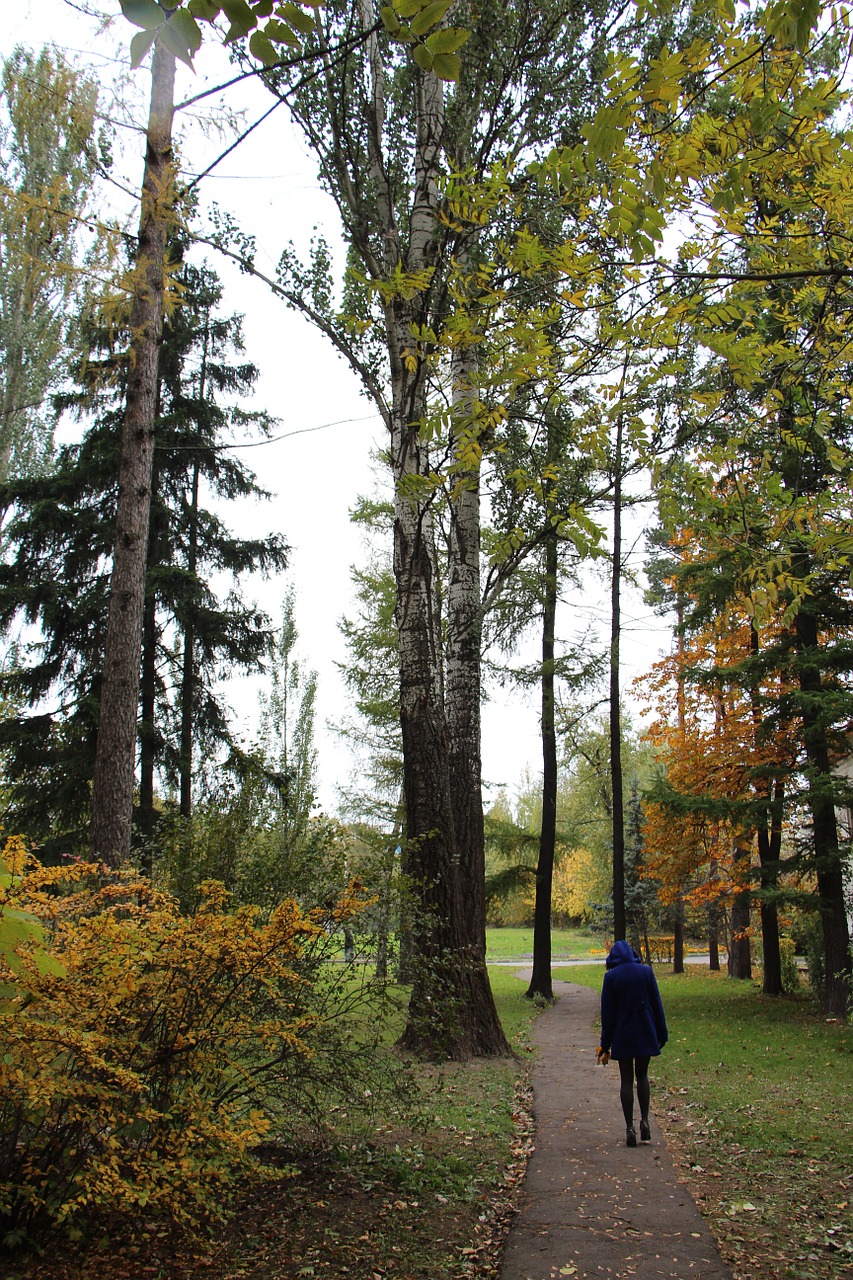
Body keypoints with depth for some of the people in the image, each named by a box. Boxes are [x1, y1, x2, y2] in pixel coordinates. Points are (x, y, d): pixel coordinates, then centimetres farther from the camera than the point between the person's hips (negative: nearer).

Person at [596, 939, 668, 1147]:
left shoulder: (611, 976, -7)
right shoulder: (646, 971, -2)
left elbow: (607, 1013, -4)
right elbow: (657, 1004, 0)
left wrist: (605, 1045, 2)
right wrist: (662, 1034, 8)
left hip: (623, 1035, -2)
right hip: (645, 1032, 2)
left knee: (626, 1079, 7)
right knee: (642, 1075, 18)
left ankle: (630, 1128, 5)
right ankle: (644, 1120, 7)